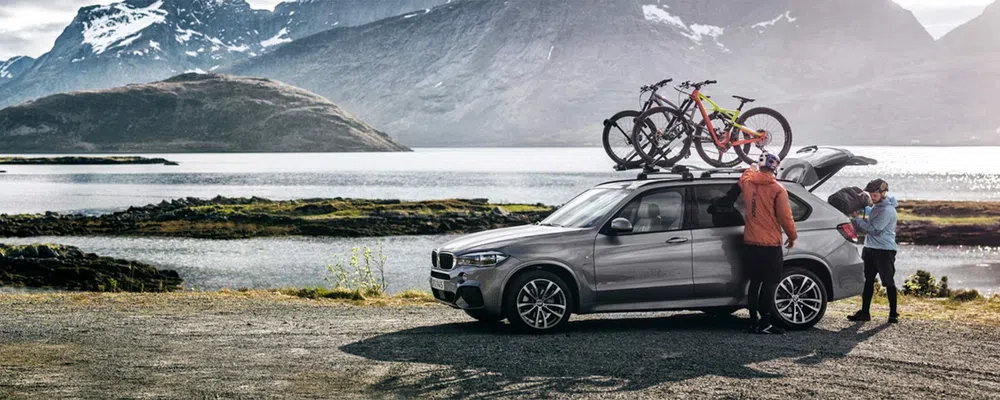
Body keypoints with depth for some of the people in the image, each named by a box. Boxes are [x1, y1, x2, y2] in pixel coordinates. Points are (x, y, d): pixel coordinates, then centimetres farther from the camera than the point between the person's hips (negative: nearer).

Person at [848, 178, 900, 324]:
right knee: (867, 281, 8)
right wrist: (856, 220, 6)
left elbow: (874, 229, -20)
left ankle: (893, 313, 6)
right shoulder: (876, 206, 12)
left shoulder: (888, 210, -17)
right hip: (870, 248, 9)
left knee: (888, 281, -2)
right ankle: (865, 312, 12)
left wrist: (856, 219, -16)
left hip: (885, 250, -9)